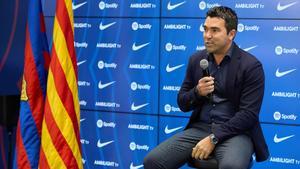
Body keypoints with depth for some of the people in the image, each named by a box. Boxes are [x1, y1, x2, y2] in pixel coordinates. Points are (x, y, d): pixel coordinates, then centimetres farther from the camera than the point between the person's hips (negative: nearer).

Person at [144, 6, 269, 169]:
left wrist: (213, 138, -20)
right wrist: (197, 92, -10)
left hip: (235, 132, -4)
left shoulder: (251, 65, -7)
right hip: (200, 128, 5)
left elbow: (248, 114, -12)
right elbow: (182, 104, 12)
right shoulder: (196, 59, 7)